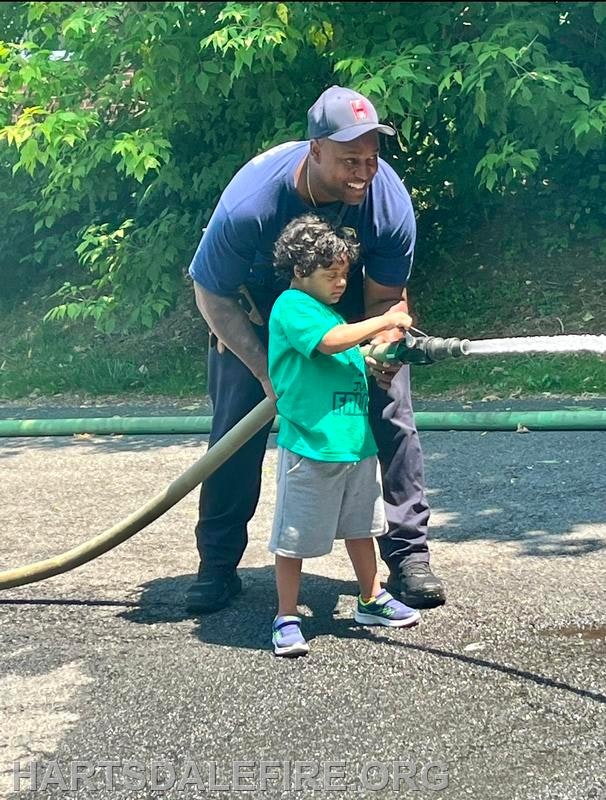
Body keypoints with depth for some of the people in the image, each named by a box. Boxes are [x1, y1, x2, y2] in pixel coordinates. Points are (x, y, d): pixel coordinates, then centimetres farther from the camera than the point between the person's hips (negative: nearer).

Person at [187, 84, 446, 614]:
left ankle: (409, 555, 1)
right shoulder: (248, 204, -38)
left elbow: (386, 299, -18)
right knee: (236, 428, -2)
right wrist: (266, 371, -27)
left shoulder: (390, 202, -31)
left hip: (350, 308, 2)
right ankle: (218, 566, 14)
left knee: (392, 413, -11)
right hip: (256, 311, -1)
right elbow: (212, 295, -22)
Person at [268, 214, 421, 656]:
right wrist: (384, 321, -19)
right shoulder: (291, 306, -11)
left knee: (361, 526, 20)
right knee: (295, 537, 1)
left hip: (356, 441, 9)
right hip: (309, 445, -9)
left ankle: (372, 600, 34)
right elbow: (331, 340, -26)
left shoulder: (330, 310, 18)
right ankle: (286, 618, 12)